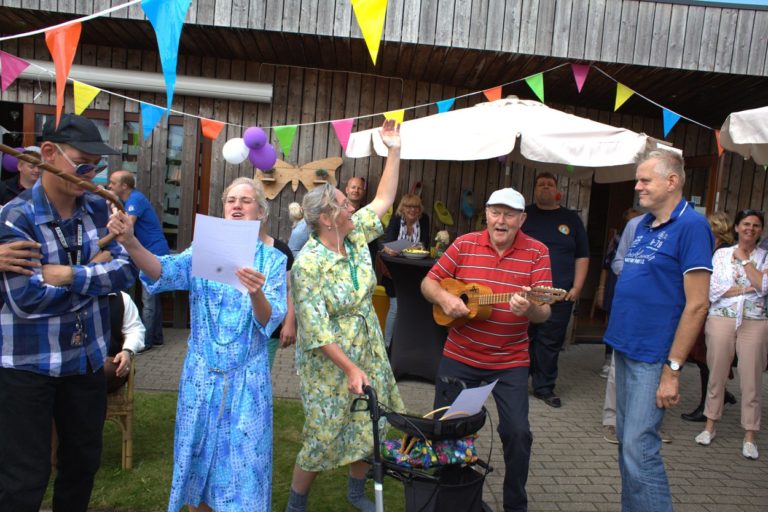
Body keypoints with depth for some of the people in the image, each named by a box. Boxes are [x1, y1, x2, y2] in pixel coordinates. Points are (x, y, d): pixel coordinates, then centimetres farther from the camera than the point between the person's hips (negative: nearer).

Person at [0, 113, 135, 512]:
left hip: (87, 357, 5)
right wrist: (96, 270, -15)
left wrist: (71, 275, -21)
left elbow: (127, 270, -7)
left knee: (84, 460, 19)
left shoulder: (98, 210, 0)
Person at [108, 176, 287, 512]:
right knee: (198, 456, 14)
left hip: (247, 378, -2)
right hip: (201, 374, 2)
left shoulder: (272, 260, -3)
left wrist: (256, 294, -36)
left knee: (242, 462, 6)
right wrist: (130, 242, -38)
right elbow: (164, 271, -19)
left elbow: (269, 321, -14)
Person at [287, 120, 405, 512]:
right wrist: (350, 369, -24)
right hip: (329, 365, -7)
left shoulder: (356, 236, -2)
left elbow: (384, 199, 7)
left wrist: (394, 150, 3)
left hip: (368, 354, 7)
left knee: (369, 428, 16)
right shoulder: (308, 265, -23)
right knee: (322, 438, 5)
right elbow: (316, 330, -23)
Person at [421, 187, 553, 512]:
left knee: (517, 432, -8)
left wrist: (528, 309, -35)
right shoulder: (464, 244, -3)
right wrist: (443, 297, -18)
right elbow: (429, 283, 3)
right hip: (459, 355, 2)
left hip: (510, 362, -1)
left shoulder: (537, 252, -7)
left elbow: (544, 312, -12)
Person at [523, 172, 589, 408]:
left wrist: (577, 287, 1)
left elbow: (582, 256, 11)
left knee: (550, 342, 4)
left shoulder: (571, 219, 11)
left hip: (560, 294, 1)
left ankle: (544, 387, 17)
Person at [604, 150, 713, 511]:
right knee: (626, 442, 15)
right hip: (624, 347, 8)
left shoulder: (691, 226, -12)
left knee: (639, 448, -6)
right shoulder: (643, 224, 12)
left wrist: (673, 368, -18)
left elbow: (696, 304, -17)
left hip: (653, 356, -8)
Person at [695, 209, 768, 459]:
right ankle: (710, 426, 21)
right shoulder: (721, 254, 6)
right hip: (722, 319, 0)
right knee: (716, 374, 7)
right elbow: (713, 289, -4)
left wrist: (744, 260, -6)